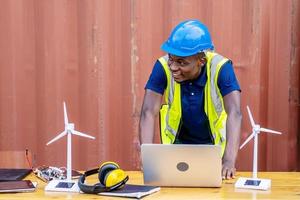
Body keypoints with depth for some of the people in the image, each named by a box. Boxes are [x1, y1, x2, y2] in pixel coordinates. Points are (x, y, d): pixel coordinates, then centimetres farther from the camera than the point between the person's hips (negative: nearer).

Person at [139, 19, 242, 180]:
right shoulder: (163, 66, -23)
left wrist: (229, 161, -46)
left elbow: (234, 113, -33)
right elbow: (149, 112, -25)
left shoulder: (221, 67, -25)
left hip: (214, 143, 0)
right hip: (178, 142, 1)